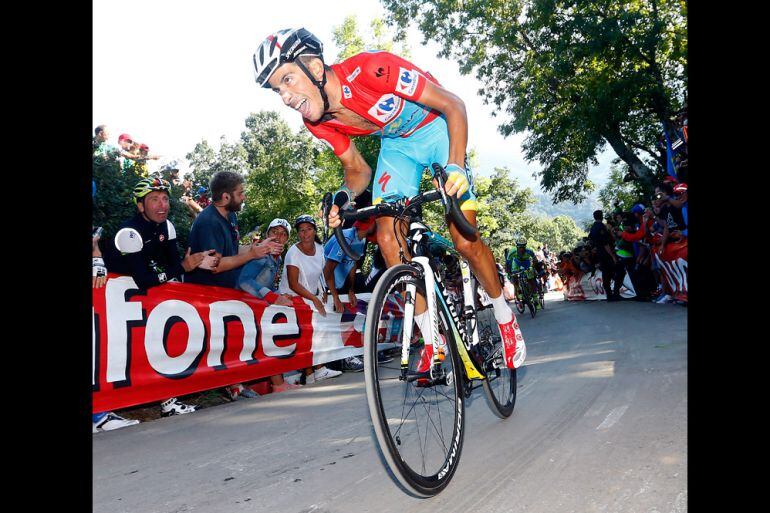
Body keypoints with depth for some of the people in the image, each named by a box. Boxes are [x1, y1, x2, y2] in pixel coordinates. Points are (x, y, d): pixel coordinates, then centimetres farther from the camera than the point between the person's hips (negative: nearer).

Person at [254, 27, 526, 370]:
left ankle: (505, 318, 16)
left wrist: (455, 166, -41)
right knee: (387, 237, -11)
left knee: (465, 241, -13)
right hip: (395, 143, 5)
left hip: (436, 130, -5)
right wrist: (345, 196, -23)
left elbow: (453, 105, -27)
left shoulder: (370, 69, -34)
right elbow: (357, 169, -1)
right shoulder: (319, 121, -15)